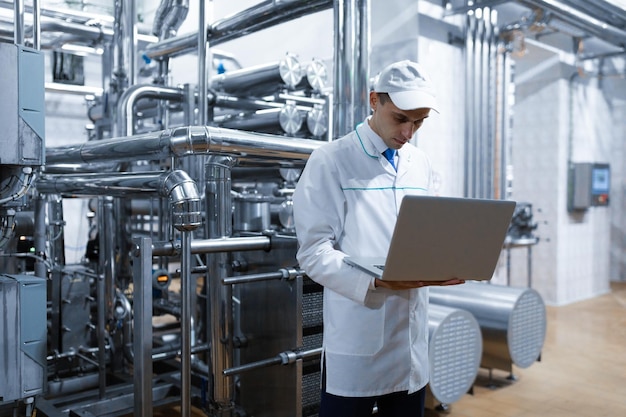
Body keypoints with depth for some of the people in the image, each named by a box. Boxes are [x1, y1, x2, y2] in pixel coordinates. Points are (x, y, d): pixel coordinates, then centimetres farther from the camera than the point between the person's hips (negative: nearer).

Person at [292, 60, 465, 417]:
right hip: (356, 338, -5)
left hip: (412, 337, 6)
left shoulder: (421, 165, 11)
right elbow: (314, 251, -13)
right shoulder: (332, 161, -8)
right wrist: (375, 283, -26)